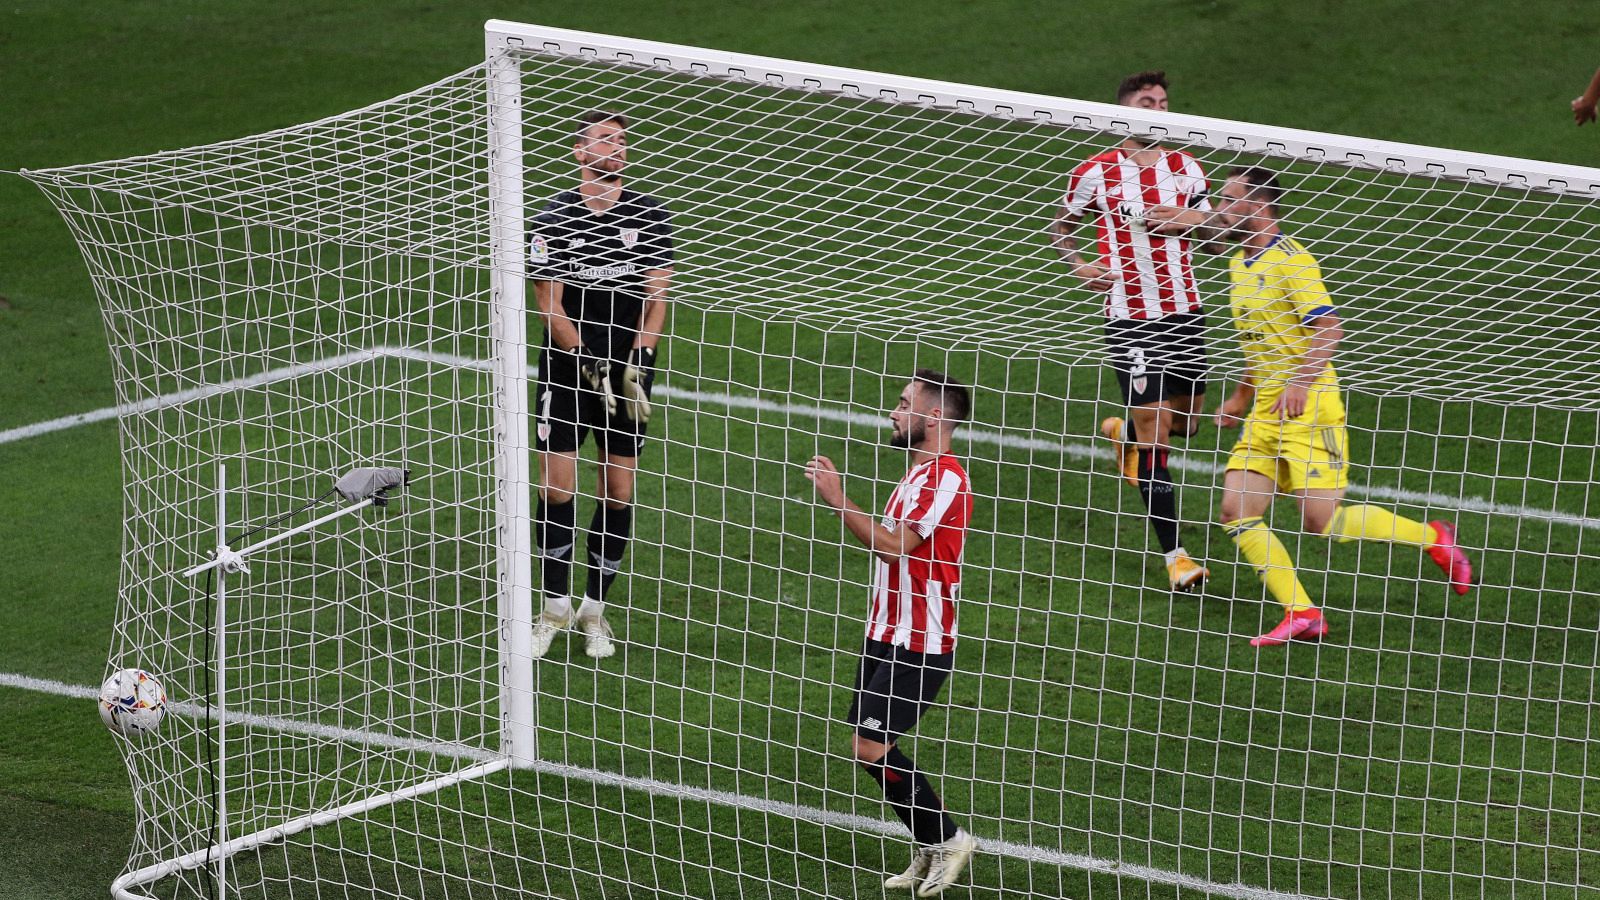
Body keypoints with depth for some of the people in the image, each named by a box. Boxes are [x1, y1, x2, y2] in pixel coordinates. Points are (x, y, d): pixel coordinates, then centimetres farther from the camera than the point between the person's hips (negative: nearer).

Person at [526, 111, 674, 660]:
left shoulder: (649, 217, 3)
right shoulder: (554, 219, -3)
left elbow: (656, 297, 1)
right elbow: (550, 306, -5)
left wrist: (636, 363, -12)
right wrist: (589, 363, -16)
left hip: (627, 373, 2)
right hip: (567, 370, -2)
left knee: (619, 494, 3)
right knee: (556, 490, -5)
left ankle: (595, 607, 15)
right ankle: (556, 607, 10)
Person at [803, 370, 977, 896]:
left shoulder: (946, 479, -16)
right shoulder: (919, 475, 16)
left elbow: (894, 545, -22)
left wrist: (838, 499, -19)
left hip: (919, 645, -10)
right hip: (888, 634, 10)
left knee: (871, 747, -12)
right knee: (873, 747, 6)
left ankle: (946, 839, 2)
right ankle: (930, 852, 15)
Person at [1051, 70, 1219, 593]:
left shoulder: (1185, 168, 6)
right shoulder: (1096, 173, -3)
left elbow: (1212, 233, 9)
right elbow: (1061, 229, 11)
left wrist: (1181, 222, -12)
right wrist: (1080, 266, -8)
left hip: (1184, 310, 4)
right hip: (1130, 317, -4)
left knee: (1186, 422, 11)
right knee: (1155, 427, -9)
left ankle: (1122, 434, 47)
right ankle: (1173, 553, -5)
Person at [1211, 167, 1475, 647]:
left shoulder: (1291, 260, -12)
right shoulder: (1240, 265, 17)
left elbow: (1329, 328, -19)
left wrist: (1300, 382, -29)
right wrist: (1241, 398, 27)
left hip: (1308, 408, -9)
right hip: (1265, 411, 9)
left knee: (1322, 520, -14)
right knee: (1236, 512, -5)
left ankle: (1431, 537, 7)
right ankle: (1301, 614, -4)